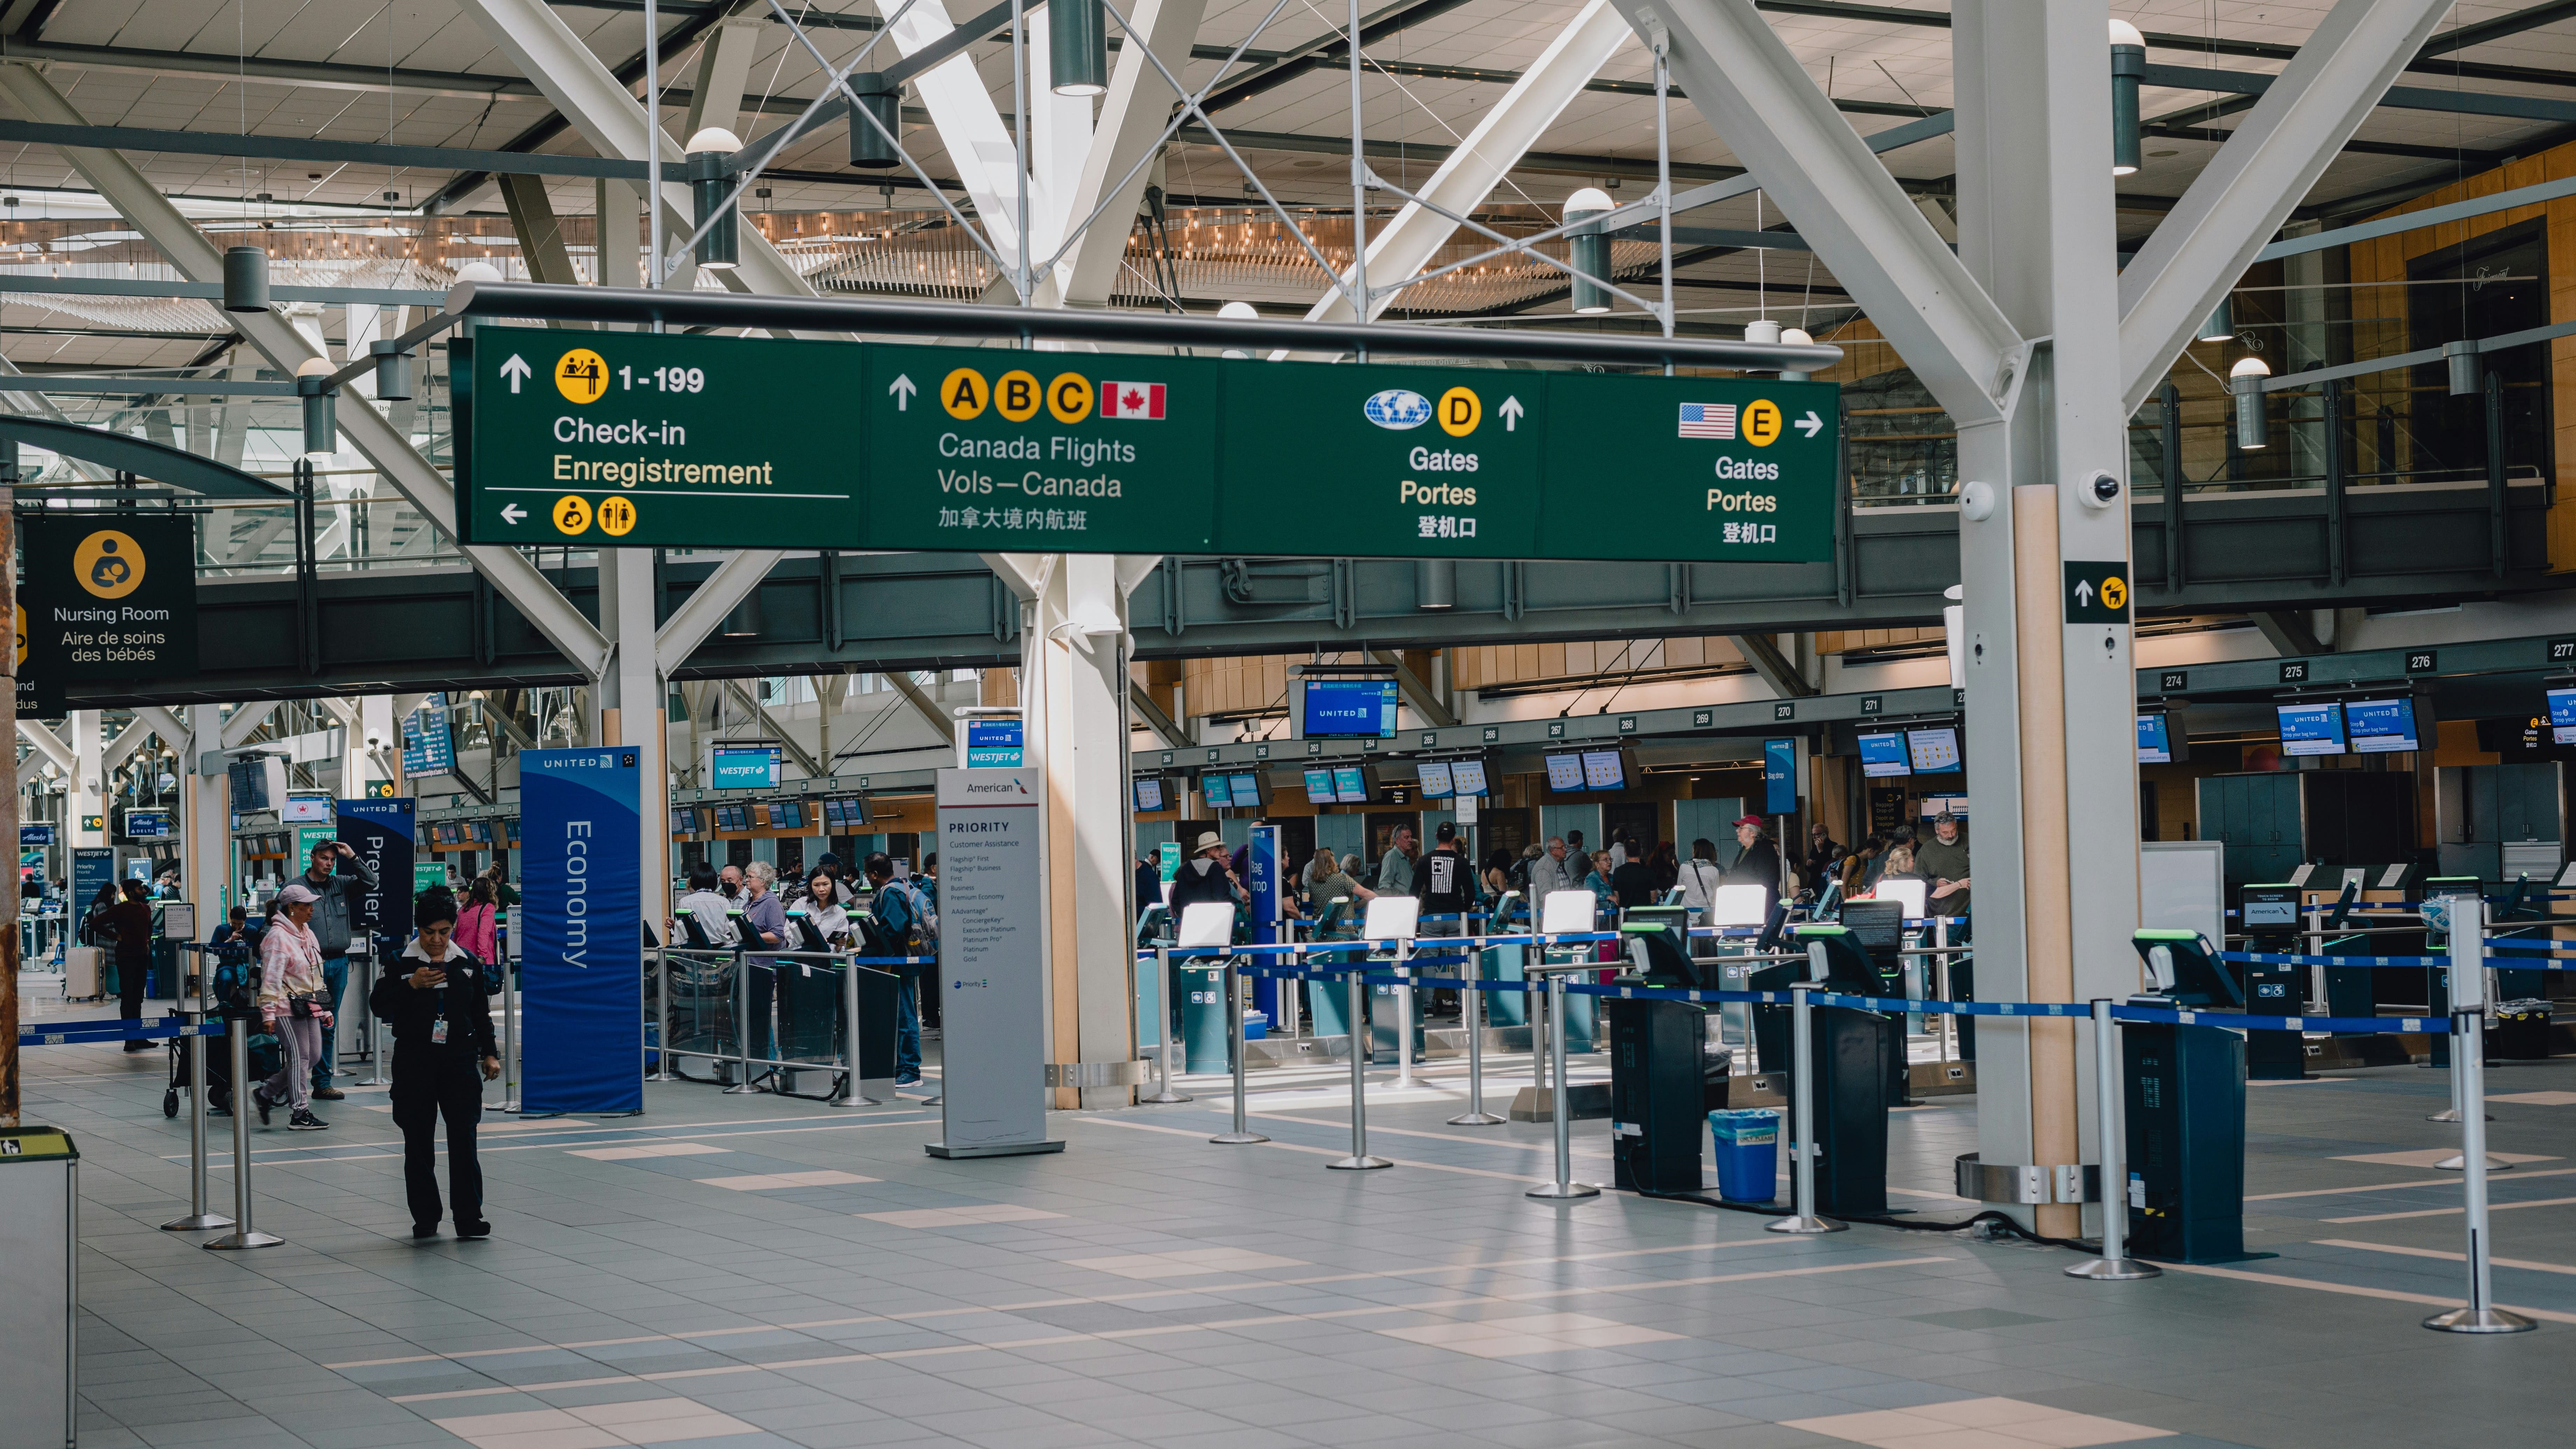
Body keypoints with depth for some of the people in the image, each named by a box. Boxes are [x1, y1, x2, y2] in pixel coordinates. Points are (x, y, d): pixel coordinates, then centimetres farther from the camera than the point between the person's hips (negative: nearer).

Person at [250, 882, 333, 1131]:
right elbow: (271, 978, -17)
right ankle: (300, 1114, 0)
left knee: (313, 1056, 8)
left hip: (309, 1007, 9)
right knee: (299, 1058, -6)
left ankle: (265, 1093, 21)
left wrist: (325, 1009, 21)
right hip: (288, 1008, -9)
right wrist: (269, 1013, -22)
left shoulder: (308, 935, 17)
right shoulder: (278, 937, -12)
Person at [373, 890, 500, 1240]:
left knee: (464, 1139, -4)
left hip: (460, 1058, 1)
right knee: (419, 1143, 4)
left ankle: (469, 1217, -1)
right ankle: (425, 1217, 13)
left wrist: (490, 1053, 10)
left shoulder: (470, 963, 7)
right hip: (415, 1062, -1)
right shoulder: (401, 963, 0)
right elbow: (378, 1005, -6)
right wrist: (411, 985, -19)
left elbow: (482, 1012, 15)